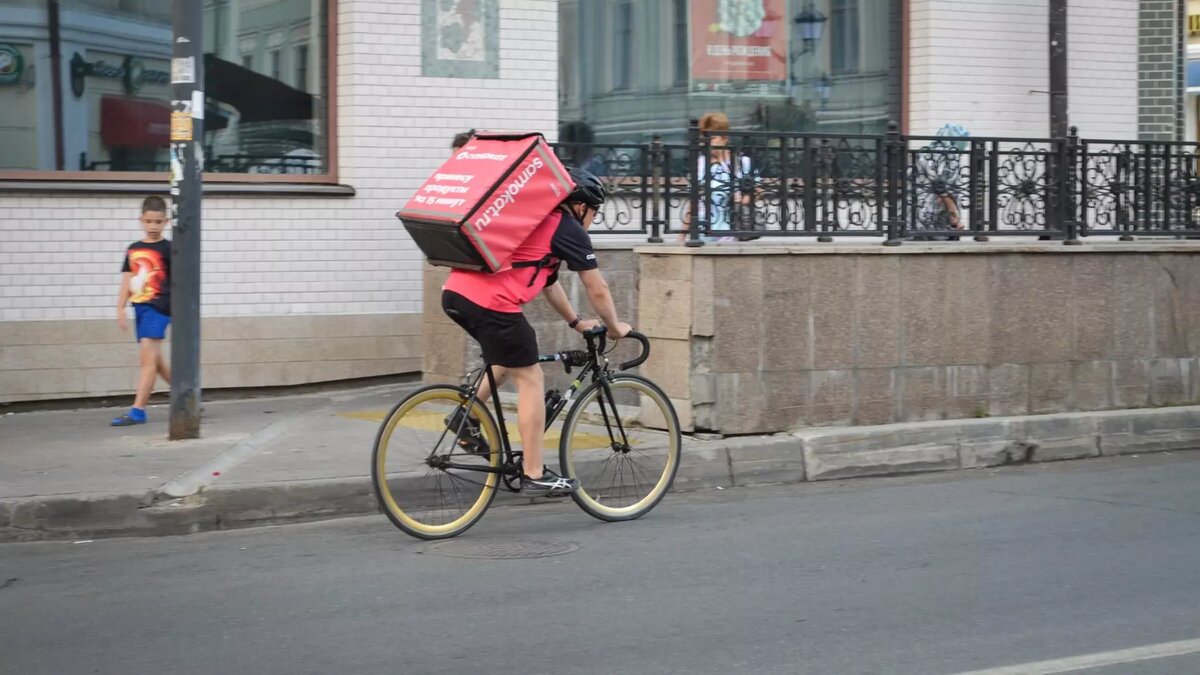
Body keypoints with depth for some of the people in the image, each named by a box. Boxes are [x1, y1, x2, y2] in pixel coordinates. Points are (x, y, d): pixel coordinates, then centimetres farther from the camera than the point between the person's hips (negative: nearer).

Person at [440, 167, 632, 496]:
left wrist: (576, 322, 42)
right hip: (490, 302, -9)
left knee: (512, 359, 31)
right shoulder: (569, 230, 3)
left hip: (457, 291, 9)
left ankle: (468, 418, 23)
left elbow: (548, 282, 37)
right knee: (530, 380, 2)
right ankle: (534, 476, 4)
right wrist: (615, 327, 23)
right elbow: (598, 290, 8)